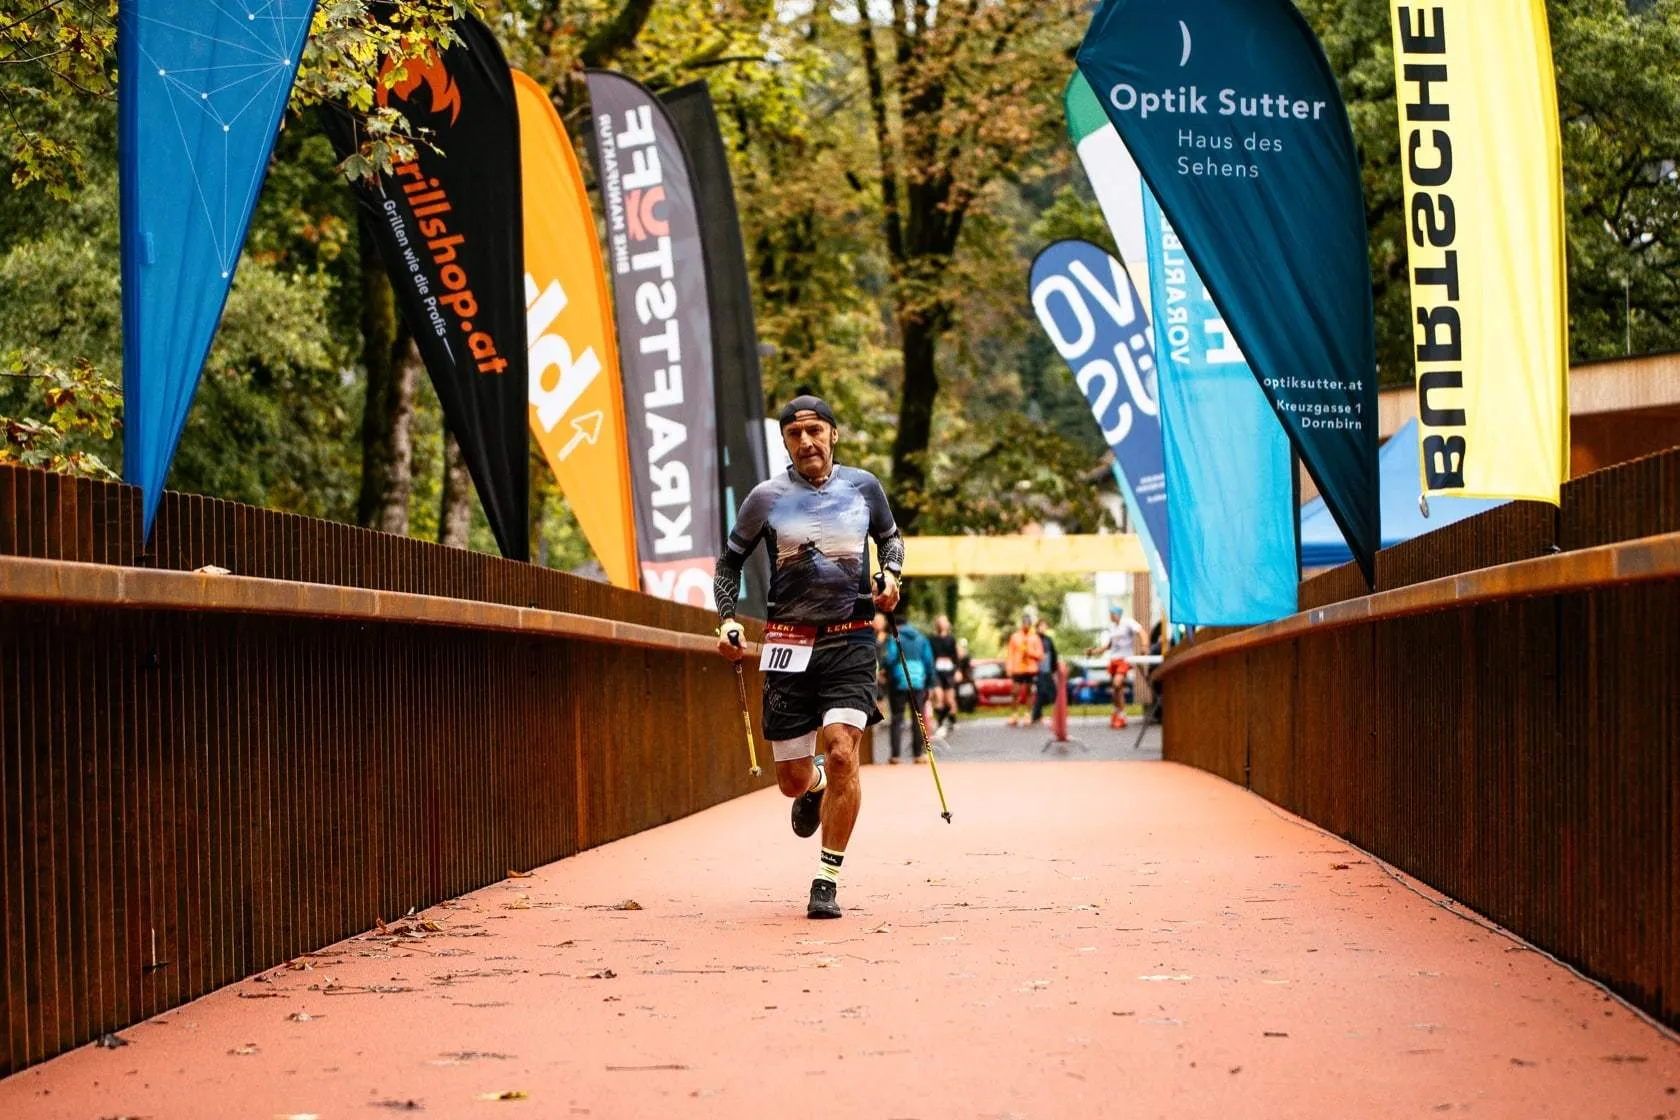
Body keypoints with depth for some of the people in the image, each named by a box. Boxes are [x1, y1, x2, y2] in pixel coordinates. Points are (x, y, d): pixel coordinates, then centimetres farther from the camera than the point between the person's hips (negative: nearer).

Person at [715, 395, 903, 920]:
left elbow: (890, 537, 22)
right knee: (792, 779, 4)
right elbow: (730, 560, 12)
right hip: (788, 643, 1)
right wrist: (727, 621, 0)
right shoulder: (767, 498, 2)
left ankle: (827, 880, -9)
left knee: (841, 752, -19)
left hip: (849, 640, 0)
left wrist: (890, 574, 2)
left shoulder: (863, 487, 5)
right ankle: (814, 787, 45)